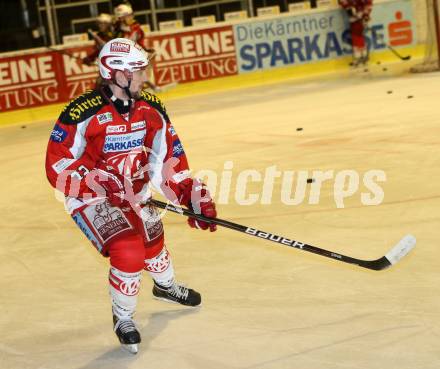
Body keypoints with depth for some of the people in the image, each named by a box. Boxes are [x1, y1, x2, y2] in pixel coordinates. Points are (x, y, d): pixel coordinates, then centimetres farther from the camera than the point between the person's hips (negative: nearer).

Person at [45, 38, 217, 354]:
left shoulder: (151, 109, -8)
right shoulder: (82, 114, -26)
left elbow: (168, 158, 0)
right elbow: (58, 167, -22)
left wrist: (191, 194, -9)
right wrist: (102, 185, -31)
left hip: (133, 194, 7)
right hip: (91, 197, -6)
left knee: (153, 242, 24)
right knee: (129, 253, -21)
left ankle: (166, 286, 59)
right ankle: (123, 318, 6)